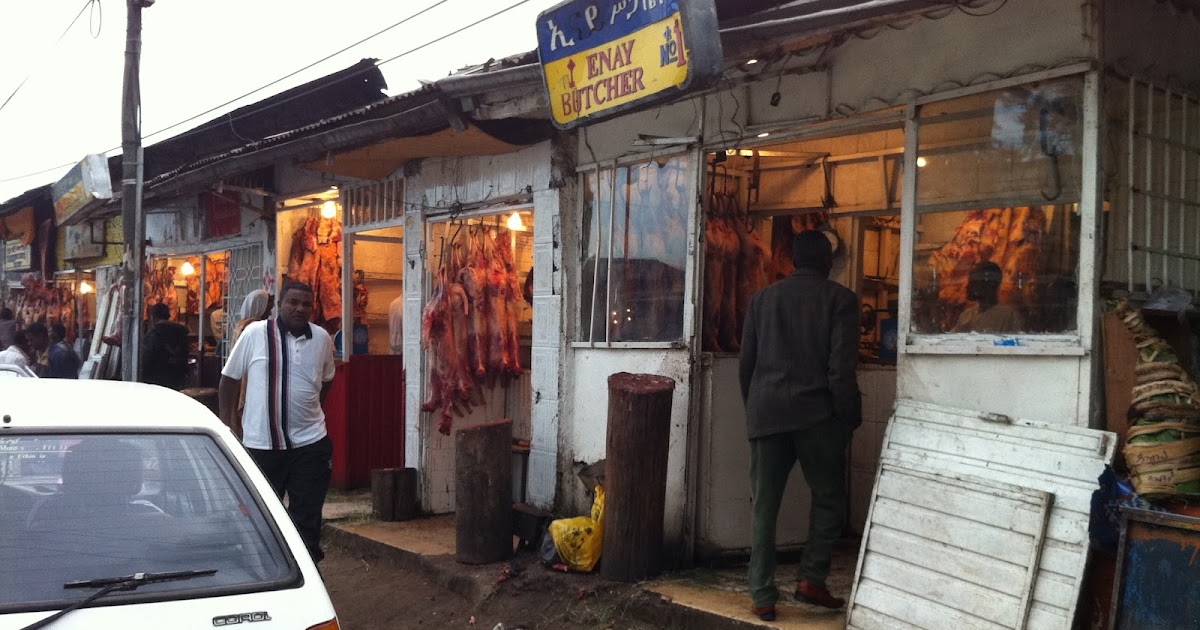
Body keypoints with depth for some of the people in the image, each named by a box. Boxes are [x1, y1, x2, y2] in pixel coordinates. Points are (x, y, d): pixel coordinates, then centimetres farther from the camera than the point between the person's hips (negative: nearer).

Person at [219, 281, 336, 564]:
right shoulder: (255, 333, -6)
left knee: (307, 519, 4)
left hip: (310, 442, 1)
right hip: (261, 442, -1)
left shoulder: (322, 338, 2)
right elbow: (230, 377, 4)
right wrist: (225, 422, 3)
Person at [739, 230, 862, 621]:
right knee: (828, 497, 13)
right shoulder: (840, 299, 0)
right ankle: (810, 579, 4)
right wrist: (849, 420, -1)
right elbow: (842, 368, -8)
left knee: (764, 505, 5)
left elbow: (746, 363, 12)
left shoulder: (763, 298, 12)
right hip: (815, 413, -3)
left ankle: (763, 596, 5)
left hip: (766, 413, 3)